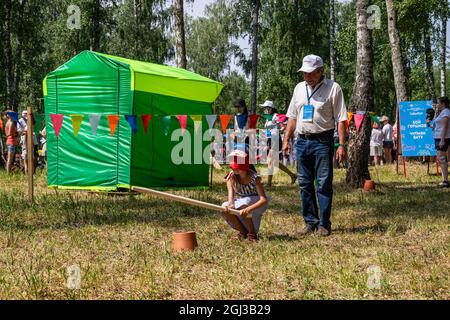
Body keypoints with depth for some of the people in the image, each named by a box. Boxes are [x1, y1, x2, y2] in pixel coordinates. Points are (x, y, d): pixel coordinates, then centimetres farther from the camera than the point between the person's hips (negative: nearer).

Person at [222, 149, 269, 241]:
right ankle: (243, 231, -2)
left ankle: (252, 233, -16)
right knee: (225, 208, -25)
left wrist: (248, 209, -52)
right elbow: (231, 192, -30)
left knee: (243, 204, -36)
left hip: (257, 204, -4)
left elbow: (264, 200, -36)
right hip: (240, 202, 5)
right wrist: (230, 203, -55)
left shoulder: (254, 177, -26)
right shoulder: (231, 176, -14)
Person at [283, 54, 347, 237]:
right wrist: (286, 140, 12)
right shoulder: (299, 88, 14)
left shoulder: (333, 88, -3)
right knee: (305, 184, 8)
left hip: (322, 141, -5)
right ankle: (310, 222, 16)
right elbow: (292, 117, 19)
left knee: (324, 184, -4)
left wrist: (342, 145, -12)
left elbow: (341, 119, -6)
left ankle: (324, 224, 2)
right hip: (302, 141, 5)